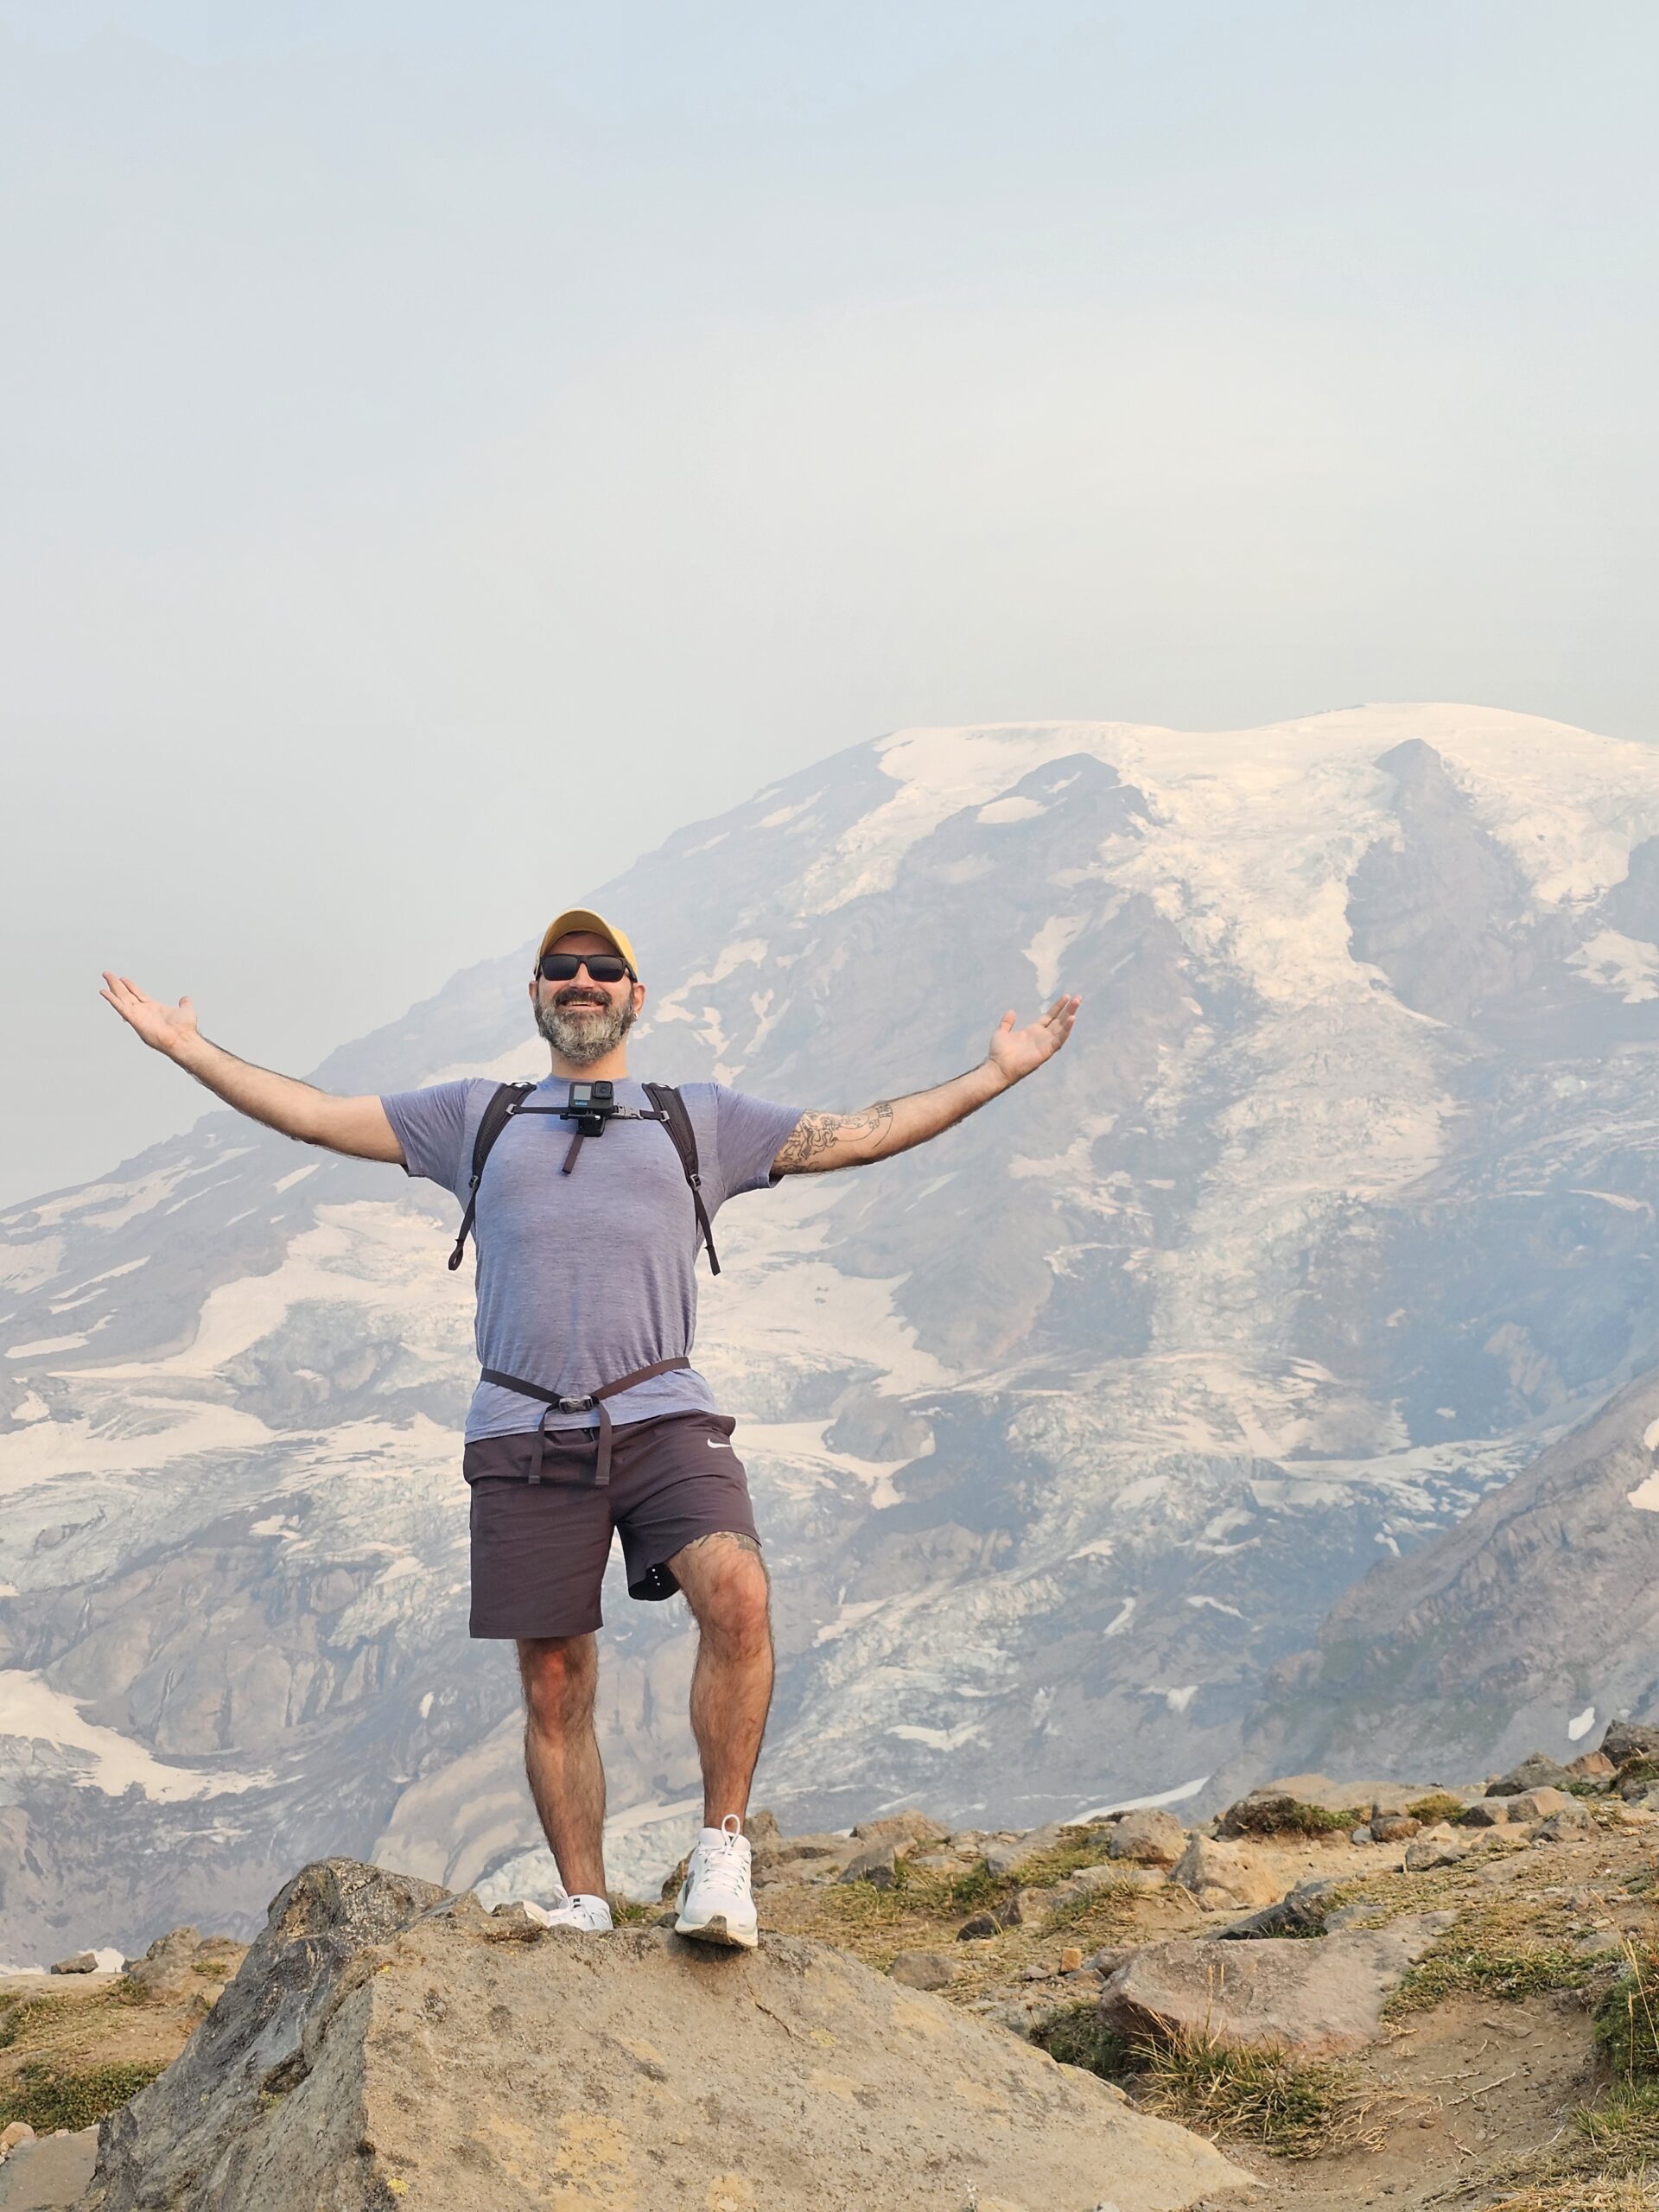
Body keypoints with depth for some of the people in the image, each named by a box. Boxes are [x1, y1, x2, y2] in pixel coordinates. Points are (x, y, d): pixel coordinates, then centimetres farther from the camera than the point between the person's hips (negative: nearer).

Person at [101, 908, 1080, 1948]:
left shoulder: (703, 1118, 19)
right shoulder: (476, 1116, 21)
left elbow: (861, 1134, 17)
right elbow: (318, 1114, 22)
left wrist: (998, 1074, 12)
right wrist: (189, 1049, 19)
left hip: (663, 1417, -1)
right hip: (524, 1431, 2)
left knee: (737, 1593, -28)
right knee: (555, 1685, 2)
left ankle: (723, 1852, -16)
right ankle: (586, 1911, 14)